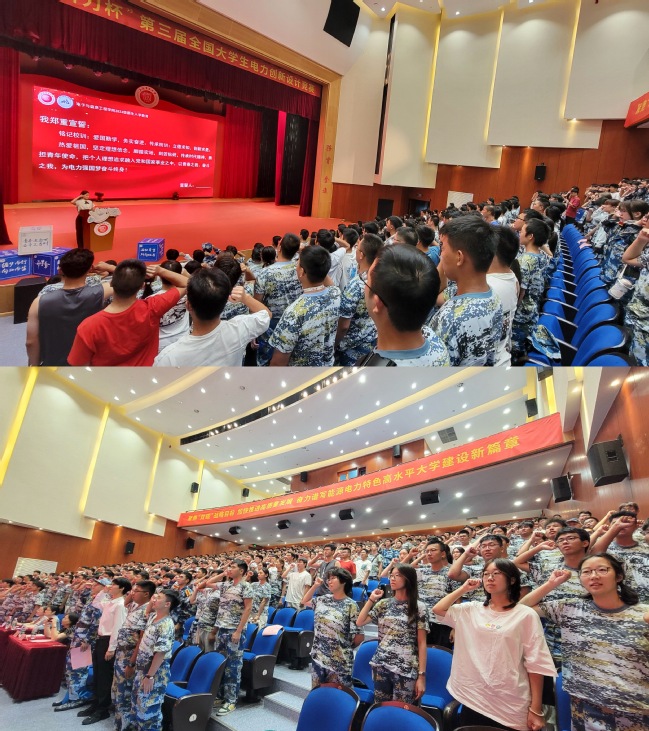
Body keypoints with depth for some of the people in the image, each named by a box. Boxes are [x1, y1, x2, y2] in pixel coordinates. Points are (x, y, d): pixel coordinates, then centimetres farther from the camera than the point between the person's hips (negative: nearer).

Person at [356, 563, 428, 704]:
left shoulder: (419, 607, -2)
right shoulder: (383, 604, 8)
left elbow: (422, 643, -4)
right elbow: (359, 622, 4)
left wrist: (422, 675, -8)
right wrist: (371, 599, 2)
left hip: (406, 670, -3)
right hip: (381, 666, 4)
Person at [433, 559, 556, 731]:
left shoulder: (526, 615, -6)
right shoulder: (472, 610, 7)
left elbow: (535, 664, -6)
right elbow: (438, 609, 5)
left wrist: (536, 710, -8)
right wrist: (464, 588, 4)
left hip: (510, 706, -4)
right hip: (473, 699, 4)